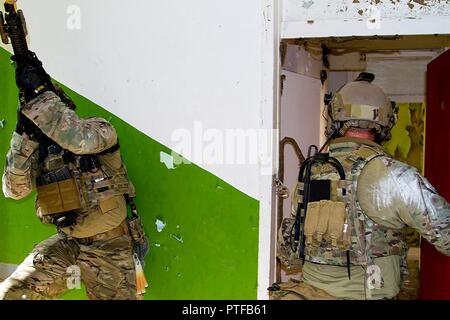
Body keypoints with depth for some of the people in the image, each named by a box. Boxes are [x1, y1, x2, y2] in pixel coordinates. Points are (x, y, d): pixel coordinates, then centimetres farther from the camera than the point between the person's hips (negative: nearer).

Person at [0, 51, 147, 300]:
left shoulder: (99, 130, -8)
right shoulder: (39, 151, 6)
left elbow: (79, 140, -31)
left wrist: (38, 93, -27)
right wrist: (24, 132, -16)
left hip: (108, 246, -3)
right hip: (66, 243, 4)